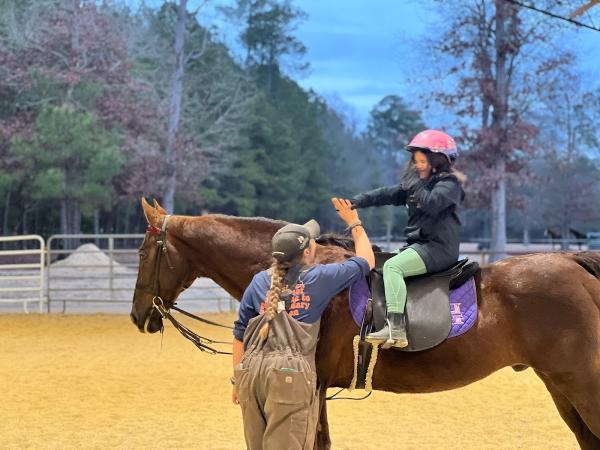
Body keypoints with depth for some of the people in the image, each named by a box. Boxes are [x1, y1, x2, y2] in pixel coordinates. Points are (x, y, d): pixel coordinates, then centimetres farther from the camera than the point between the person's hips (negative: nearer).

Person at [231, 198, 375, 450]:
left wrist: (237, 380, 22)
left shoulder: (259, 282, 14)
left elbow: (240, 334, 15)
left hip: (251, 370, 5)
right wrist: (354, 223, 32)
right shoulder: (320, 278, 4)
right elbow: (366, 261, 19)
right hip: (291, 372, -5)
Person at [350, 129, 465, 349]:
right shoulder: (415, 183, 19)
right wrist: (359, 201, -2)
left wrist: (416, 184, -17)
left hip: (439, 247, -10)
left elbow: (432, 204, -26)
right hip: (419, 244, 10)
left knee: (392, 266, -24)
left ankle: (397, 329, -36)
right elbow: (388, 195, 10)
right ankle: (391, 325, 4)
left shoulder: (449, 183, -7)